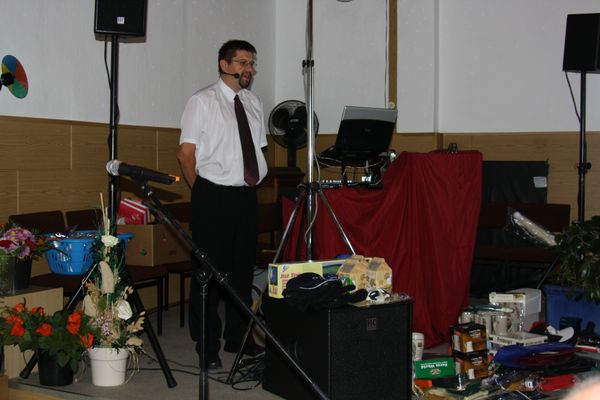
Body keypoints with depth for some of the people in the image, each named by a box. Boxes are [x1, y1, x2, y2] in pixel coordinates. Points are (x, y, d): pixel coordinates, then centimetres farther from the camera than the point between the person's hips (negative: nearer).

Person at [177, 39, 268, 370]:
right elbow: (186, 153, -6)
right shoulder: (202, 101, -4)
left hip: (246, 196, 6)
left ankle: (237, 337, 24)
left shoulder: (253, 103, 13)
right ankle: (207, 346, 9)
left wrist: (254, 182, 11)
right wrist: (202, 193, -2)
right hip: (213, 197, -6)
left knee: (243, 268, 11)